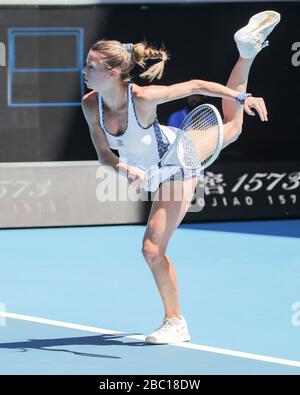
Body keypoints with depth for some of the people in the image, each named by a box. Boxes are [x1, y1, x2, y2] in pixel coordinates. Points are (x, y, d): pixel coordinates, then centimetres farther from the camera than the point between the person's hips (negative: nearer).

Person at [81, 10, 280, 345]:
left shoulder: (143, 97, -37)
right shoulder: (91, 104, -23)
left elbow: (197, 85, -25)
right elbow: (103, 153, -15)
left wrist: (244, 97, -23)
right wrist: (124, 168, -36)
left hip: (180, 165, -6)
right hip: (154, 172, 6)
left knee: (152, 250, -11)